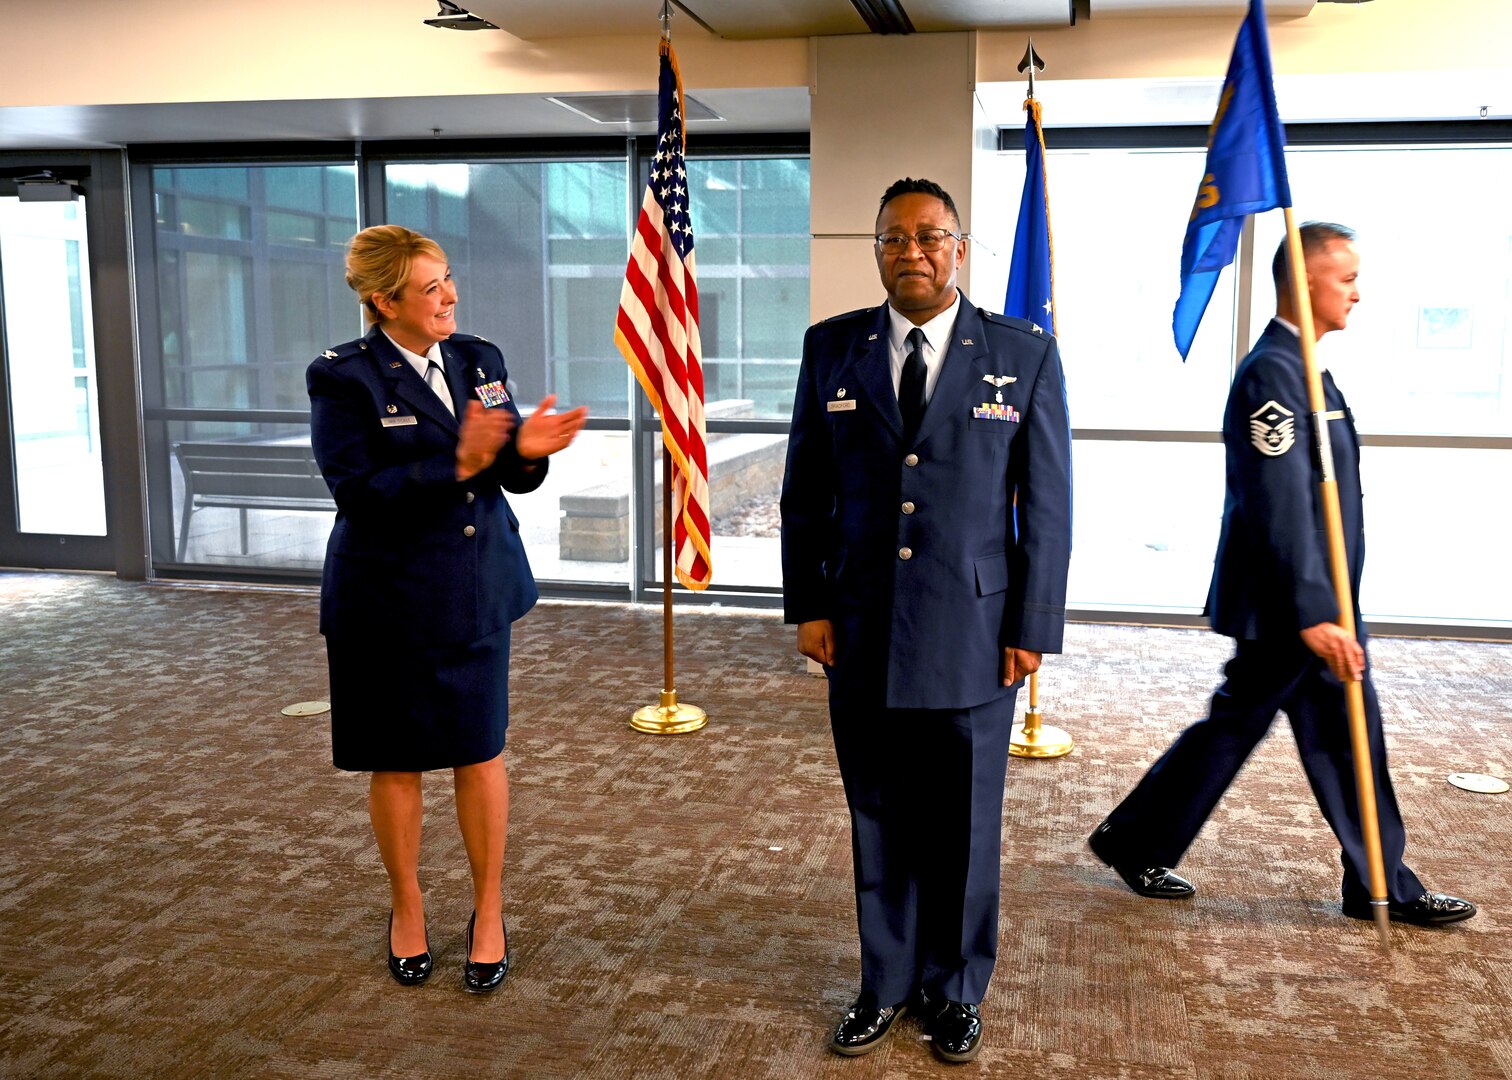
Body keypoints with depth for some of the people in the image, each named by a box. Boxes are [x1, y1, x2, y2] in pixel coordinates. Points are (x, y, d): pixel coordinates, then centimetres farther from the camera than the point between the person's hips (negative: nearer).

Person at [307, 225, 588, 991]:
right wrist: (455, 468, -29)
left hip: (478, 592, 4)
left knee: (480, 753, 9)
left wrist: (527, 451, -19)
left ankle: (488, 912, 26)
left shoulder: (479, 360, 4)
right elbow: (357, 493, -18)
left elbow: (512, 477, 5)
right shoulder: (344, 379, -10)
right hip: (387, 602, -3)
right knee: (396, 762, 11)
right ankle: (407, 909, 33)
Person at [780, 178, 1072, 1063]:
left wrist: (1034, 627, -4)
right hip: (862, 635, 2)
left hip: (975, 637, -1)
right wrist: (808, 605, 2)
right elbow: (805, 492, 8)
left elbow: (1047, 504, -1)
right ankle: (888, 984, 30)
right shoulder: (832, 348, 4)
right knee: (880, 821, 12)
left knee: (965, 826, 11)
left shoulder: (1024, 354, -1)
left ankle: (956, 991, 30)